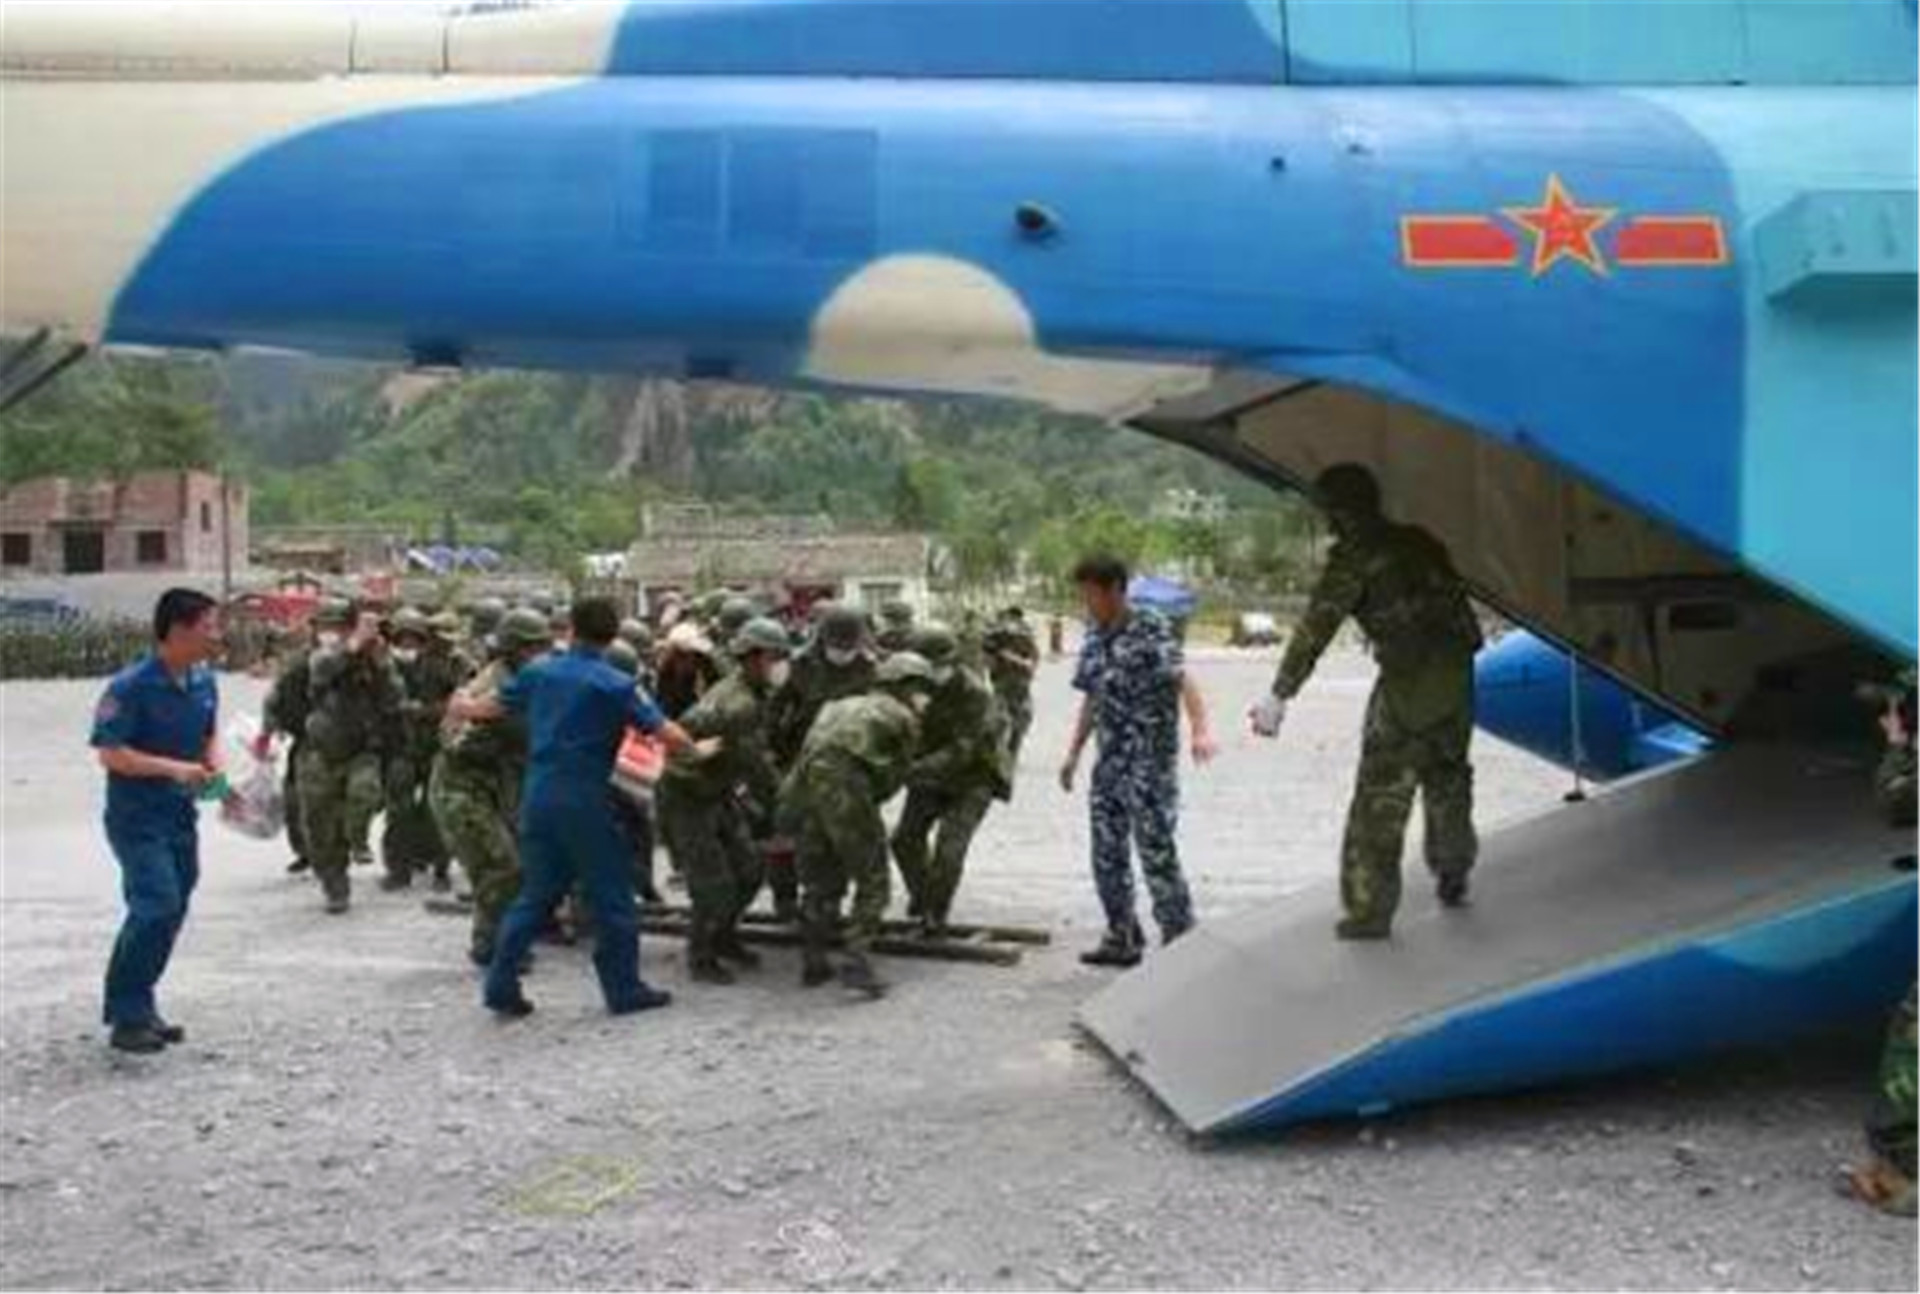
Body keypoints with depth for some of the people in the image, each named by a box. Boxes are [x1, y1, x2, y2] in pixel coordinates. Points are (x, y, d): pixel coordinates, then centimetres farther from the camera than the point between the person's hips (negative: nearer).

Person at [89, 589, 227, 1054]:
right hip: (137, 818, -8)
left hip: (181, 817, 8)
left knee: (168, 913, 12)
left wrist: (214, 769, 0)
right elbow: (110, 754, -18)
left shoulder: (204, 682, 4)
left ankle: (137, 1007, 25)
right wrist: (173, 768, -26)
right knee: (158, 907, -17)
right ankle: (128, 1017, -6)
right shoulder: (131, 687, -17)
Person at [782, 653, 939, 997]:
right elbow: (893, 778, 14)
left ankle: (813, 962, 21)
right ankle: (857, 962, -4)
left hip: (801, 789, 6)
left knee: (820, 884, 20)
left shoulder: (839, 707, 29)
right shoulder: (903, 718, 11)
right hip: (845, 792, -6)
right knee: (872, 883, 7)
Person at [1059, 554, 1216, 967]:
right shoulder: (1093, 637, 12)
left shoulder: (1151, 628, -10)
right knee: (1107, 854, 11)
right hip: (1109, 763, 8)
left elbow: (1181, 679, -21)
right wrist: (1074, 753, 19)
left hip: (1150, 762, -7)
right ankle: (1123, 939, 23)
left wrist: (1201, 728, -36)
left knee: (1157, 852, -6)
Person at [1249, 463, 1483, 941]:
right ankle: (1452, 878, 37)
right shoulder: (1420, 543, 15)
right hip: (1456, 676, 7)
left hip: (1407, 684, -7)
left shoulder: (1354, 556, -7)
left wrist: (1279, 695, -16)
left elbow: (1315, 628, -14)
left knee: (1379, 797, -2)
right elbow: (1457, 602, 23)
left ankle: (1369, 910, -1)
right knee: (1447, 778, 25)